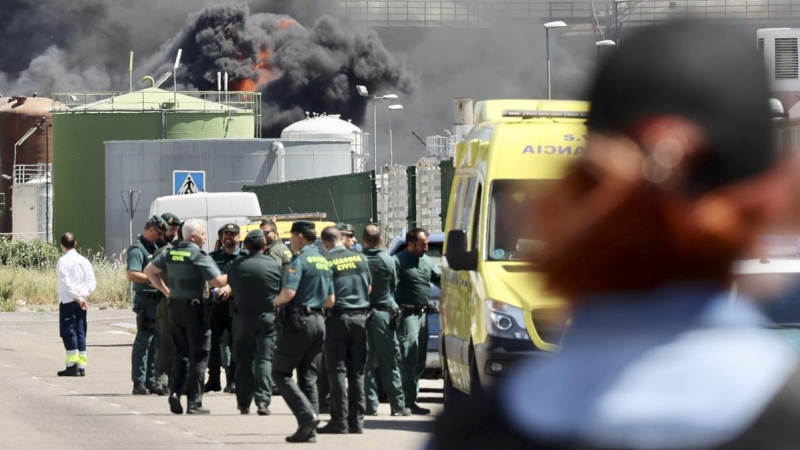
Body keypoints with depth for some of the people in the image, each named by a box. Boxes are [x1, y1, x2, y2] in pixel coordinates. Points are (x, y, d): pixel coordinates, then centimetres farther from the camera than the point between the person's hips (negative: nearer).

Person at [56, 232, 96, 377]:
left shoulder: (63, 261, -8)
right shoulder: (84, 261, 9)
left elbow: (66, 283, -17)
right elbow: (92, 281, 4)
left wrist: (79, 297, -12)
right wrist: (83, 294, -5)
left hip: (67, 301, -6)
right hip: (81, 302, 6)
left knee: (68, 332, -3)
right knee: (80, 333, 9)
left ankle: (72, 365, -9)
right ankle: (81, 366, 7)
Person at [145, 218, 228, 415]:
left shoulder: (171, 253, 6)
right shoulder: (199, 256, -14)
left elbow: (149, 271, 15)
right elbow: (218, 282, -18)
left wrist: (166, 291, 15)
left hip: (174, 307, 6)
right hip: (194, 308, -6)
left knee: (181, 353, 17)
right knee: (198, 355, 2)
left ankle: (175, 390, -2)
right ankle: (194, 403, 2)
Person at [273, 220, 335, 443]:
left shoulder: (300, 260, -12)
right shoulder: (323, 262, 15)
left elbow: (288, 292, -22)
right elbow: (330, 300, 18)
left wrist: (277, 301, -3)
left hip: (297, 320, -8)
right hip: (317, 320, 8)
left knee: (281, 373, -3)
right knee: (309, 377, 9)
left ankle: (307, 415, -19)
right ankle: (309, 430, 5)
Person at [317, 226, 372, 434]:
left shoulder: (326, 261, -10)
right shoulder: (360, 258, 4)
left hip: (337, 316, -4)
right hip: (360, 317, 4)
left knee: (337, 370, -1)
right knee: (357, 372, 9)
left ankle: (339, 421, -6)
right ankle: (356, 420, 10)